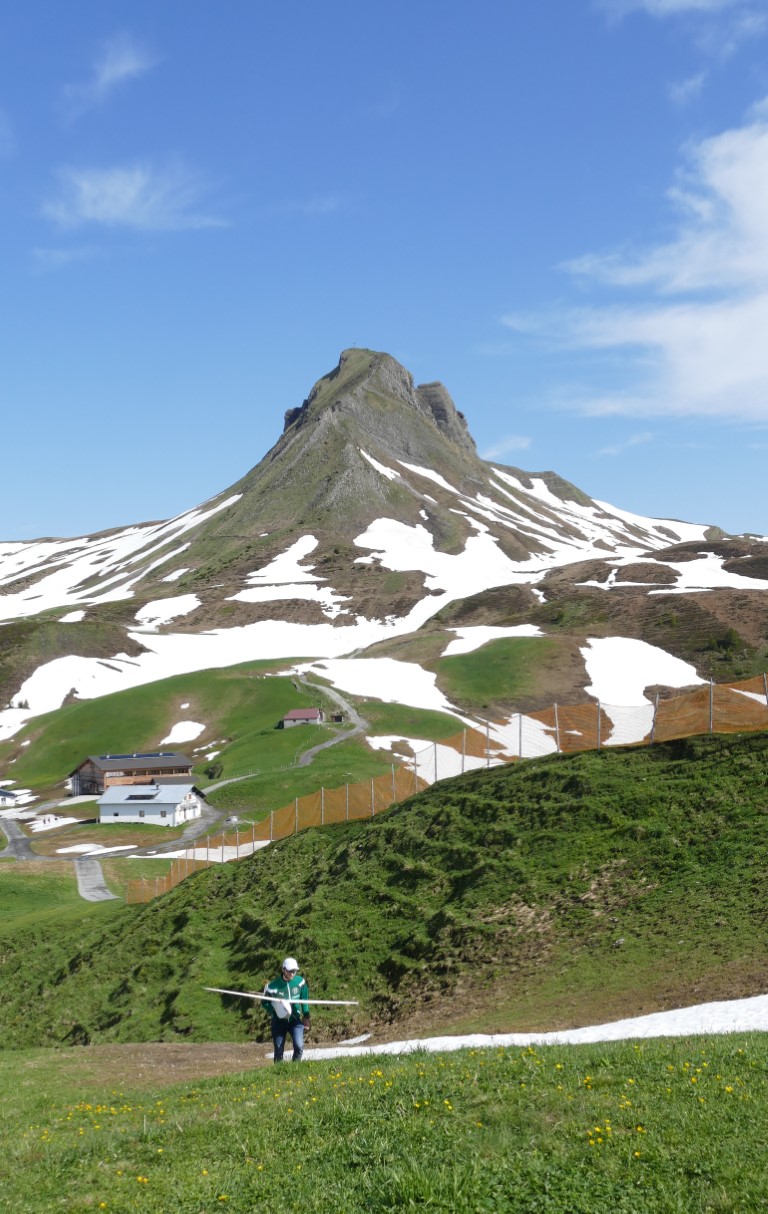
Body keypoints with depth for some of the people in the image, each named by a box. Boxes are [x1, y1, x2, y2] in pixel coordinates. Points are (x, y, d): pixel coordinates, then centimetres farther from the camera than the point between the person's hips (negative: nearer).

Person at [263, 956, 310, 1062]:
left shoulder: (300, 982, -5)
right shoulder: (274, 985, -13)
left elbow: (304, 1000, 9)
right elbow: (265, 1002, -2)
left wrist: (306, 1018, 9)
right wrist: (274, 1010, -22)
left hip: (295, 1020, 1)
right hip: (279, 1021, -1)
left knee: (299, 1046, -16)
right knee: (278, 1051, 2)